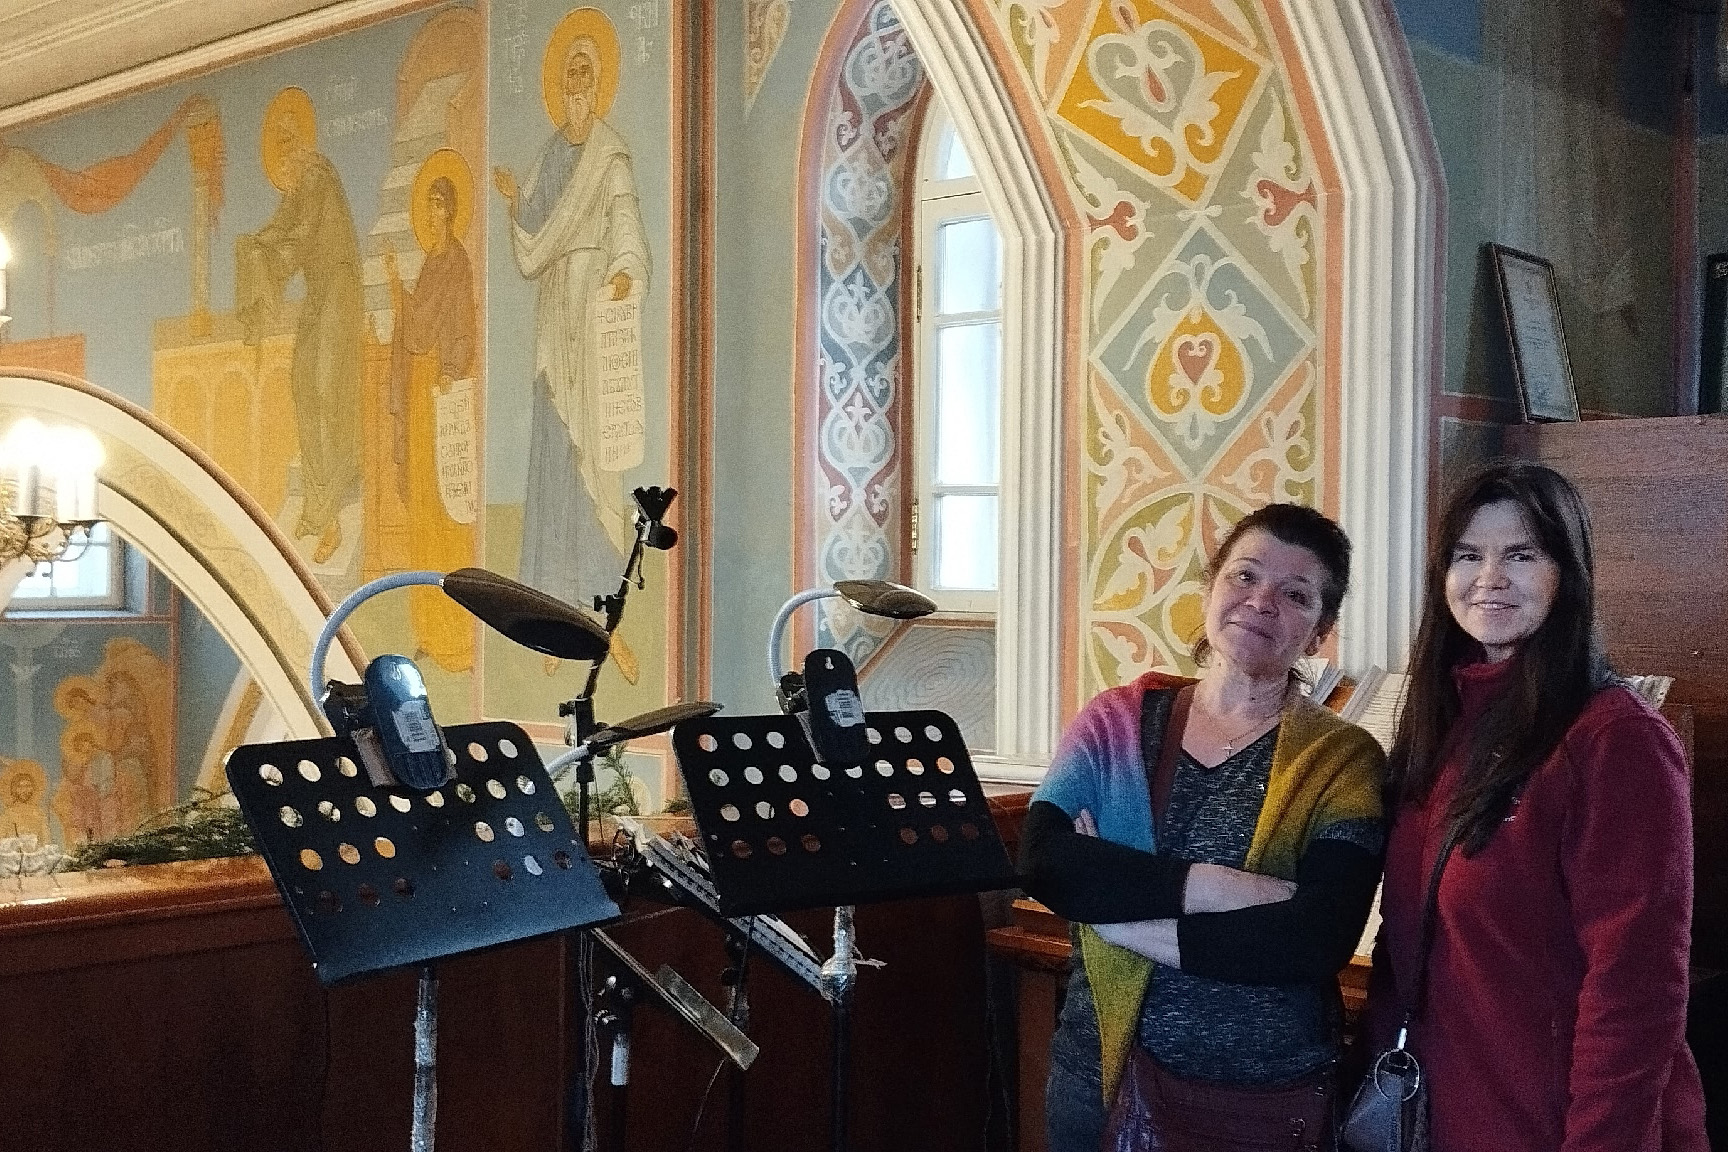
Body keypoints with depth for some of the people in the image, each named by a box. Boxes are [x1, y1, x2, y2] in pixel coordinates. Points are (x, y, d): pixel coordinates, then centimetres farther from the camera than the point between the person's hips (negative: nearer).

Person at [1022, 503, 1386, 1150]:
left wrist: (1118, 910, -18)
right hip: (1100, 1072, 2)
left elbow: (1318, 941, -19)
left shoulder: (1342, 762, -5)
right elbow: (1042, 859, -13)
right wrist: (1202, 886, -24)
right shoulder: (1119, 721, 2)